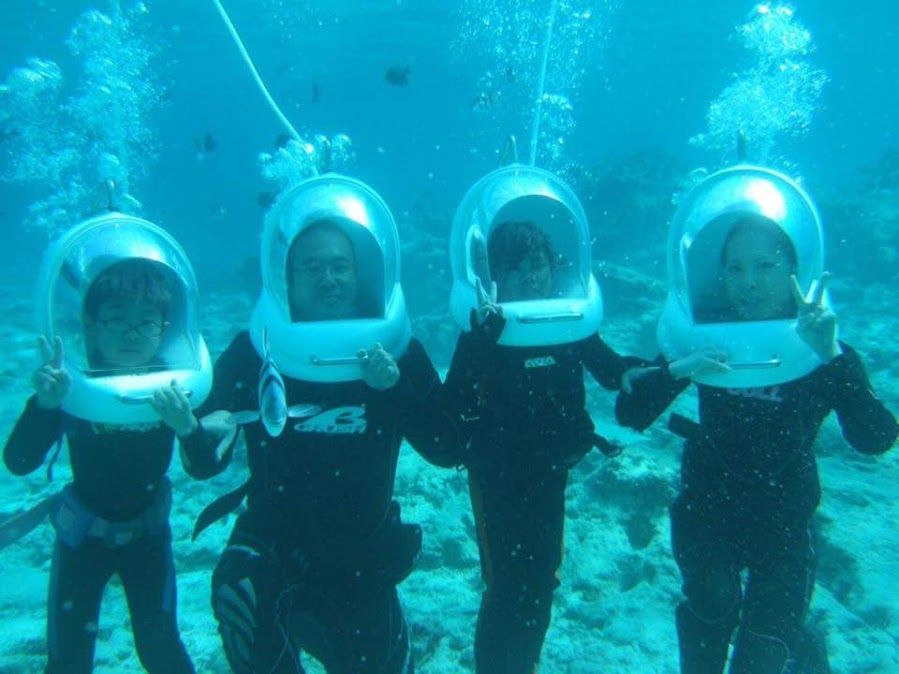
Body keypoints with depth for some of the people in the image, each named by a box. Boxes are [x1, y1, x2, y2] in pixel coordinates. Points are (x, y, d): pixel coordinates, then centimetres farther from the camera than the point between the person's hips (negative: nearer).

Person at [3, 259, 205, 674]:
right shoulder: (72, 390, -21)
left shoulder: (174, 389, -19)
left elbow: (204, 467, -20)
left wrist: (187, 426, -41)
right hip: (83, 535, 0)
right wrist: (45, 403, -42)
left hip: (147, 533, 1)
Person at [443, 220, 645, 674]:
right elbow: (454, 406, -30)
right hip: (499, 477, -4)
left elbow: (614, 373, 6)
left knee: (541, 584, 19)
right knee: (507, 589, 3)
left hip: (551, 472, 5)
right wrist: (483, 334, -39)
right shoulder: (483, 333, -17)